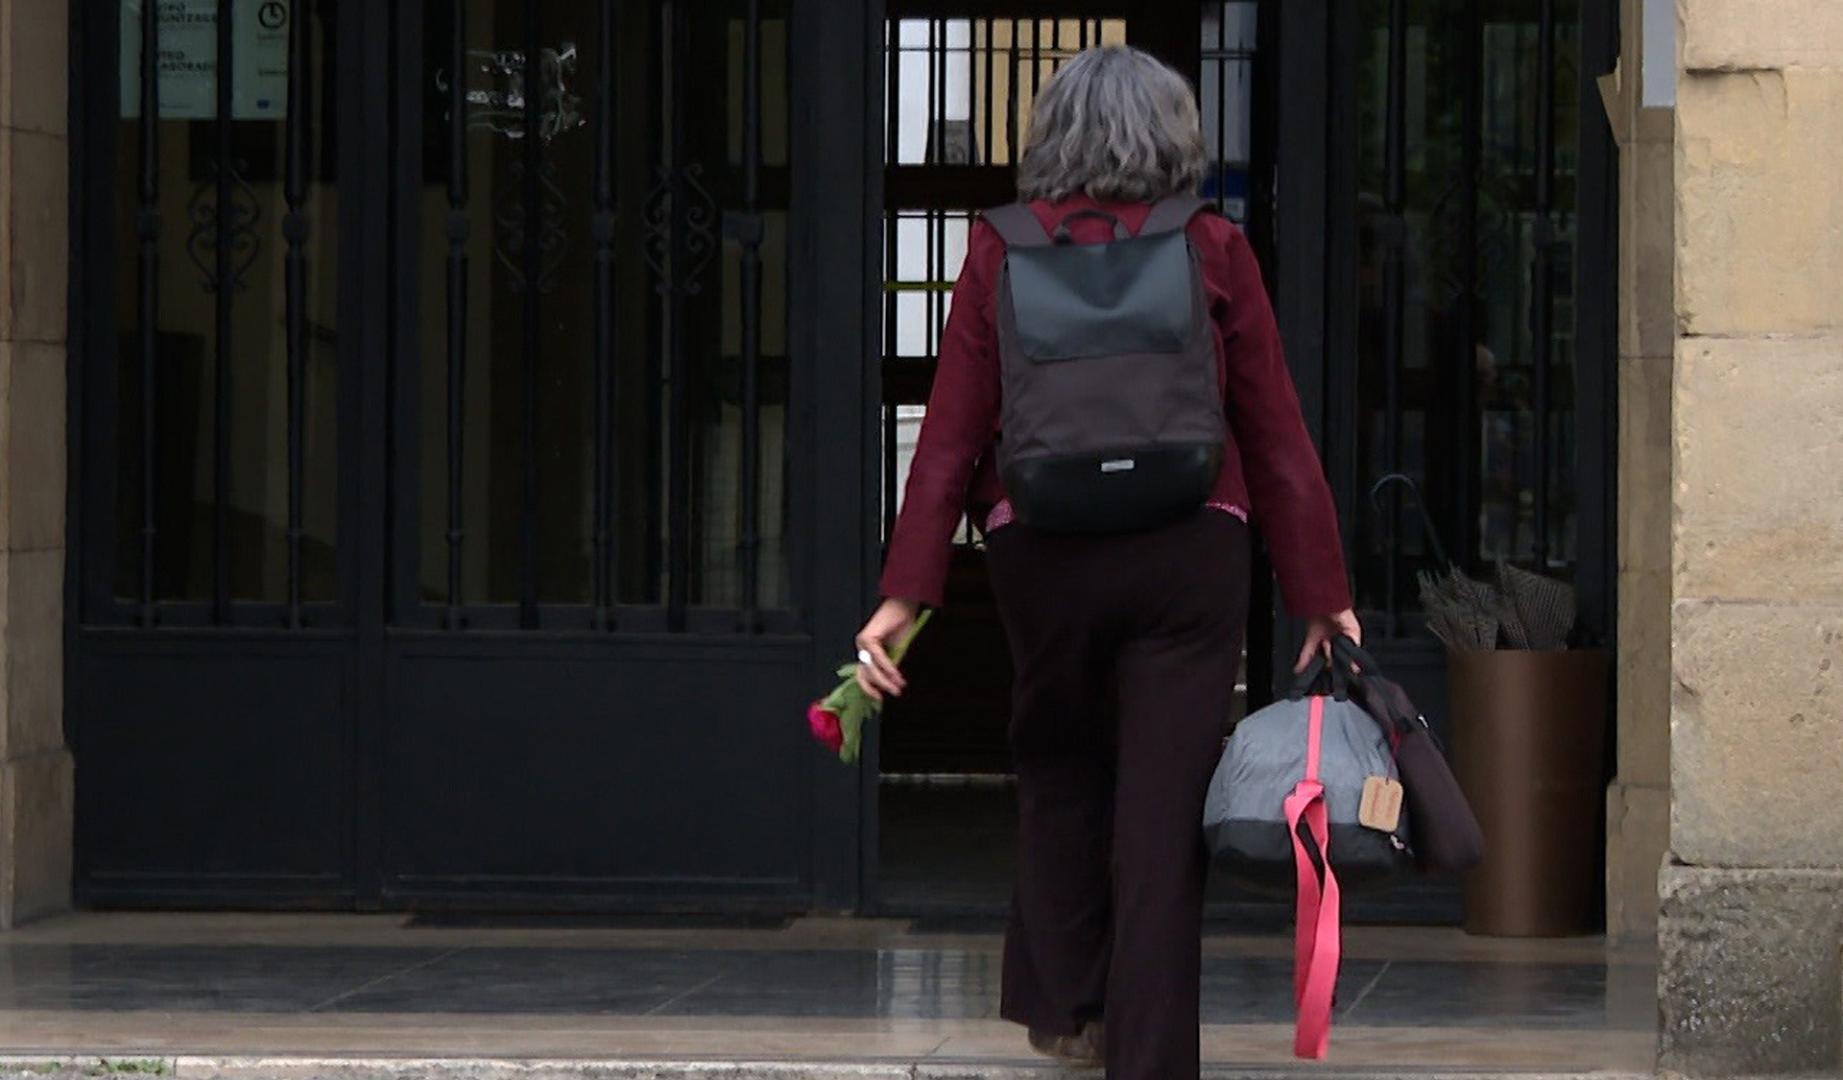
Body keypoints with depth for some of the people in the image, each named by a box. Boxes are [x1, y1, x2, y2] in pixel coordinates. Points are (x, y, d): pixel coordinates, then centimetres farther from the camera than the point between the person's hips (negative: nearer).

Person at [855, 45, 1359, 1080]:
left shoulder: (1003, 253, 1)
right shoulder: (1214, 252, 0)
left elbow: (952, 431, -2)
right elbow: (1277, 434, 1)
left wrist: (907, 593, 0)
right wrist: (1321, 595, 6)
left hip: (1043, 555, 1)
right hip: (1189, 555, -1)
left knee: (1061, 772, 23)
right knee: (1164, 810, 2)